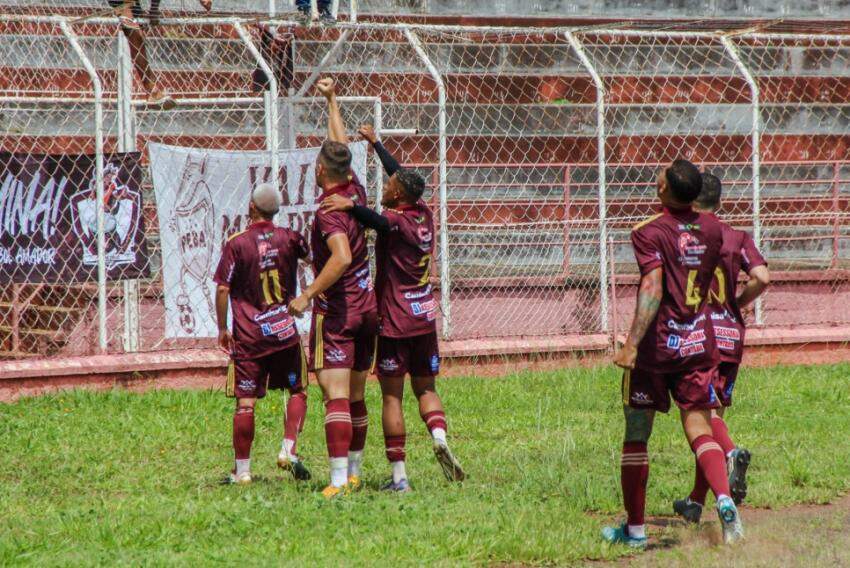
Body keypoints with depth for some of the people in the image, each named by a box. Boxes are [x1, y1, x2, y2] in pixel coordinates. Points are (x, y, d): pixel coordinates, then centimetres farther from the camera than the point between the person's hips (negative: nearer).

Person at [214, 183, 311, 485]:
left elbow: (223, 289, -6)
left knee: (245, 402, 1)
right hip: (284, 330, 1)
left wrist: (222, 329, 2)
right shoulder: (289, 239, -2)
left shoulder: (236, 243, -6)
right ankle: (288, 450, 1)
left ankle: (242, 470, 3)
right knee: (297, 391, 17)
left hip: (247, 335, -1)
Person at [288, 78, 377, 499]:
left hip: (336, 309, -8)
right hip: (367, 306, 8)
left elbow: (341, 258, -32)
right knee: (355, 397, 16)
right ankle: (354, 473, 23)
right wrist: (332, 101, 33)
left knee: (335, 395, -13)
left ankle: (338, 480, -21)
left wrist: (307, 295, -29)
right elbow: (342, 144, 22)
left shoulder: (330, 209, -18)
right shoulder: (355, 191, 5)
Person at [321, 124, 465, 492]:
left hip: (394, 323, -6)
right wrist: (375, 143, 32)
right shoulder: (424, 216, 7)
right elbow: (401, 174, 22)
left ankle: (398, 476, -3)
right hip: (425, 320, 6)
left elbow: (379, 220, -40)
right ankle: (440, 438, -15)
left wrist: (351, 205, -53)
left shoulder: (396, 222, -14)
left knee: (392, 396, -1)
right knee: (425, 389, 14)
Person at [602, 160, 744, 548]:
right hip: (700, 341, 4)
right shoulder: (711, 229, 5)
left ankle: (634, 527, 10)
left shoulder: (649, 233, -11)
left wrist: (632, 343, -27)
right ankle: (724, 499, -22)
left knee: (636, 435, 7)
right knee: (699, 430, 4)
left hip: (657, 343, -4)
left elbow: (653, 289, -22)